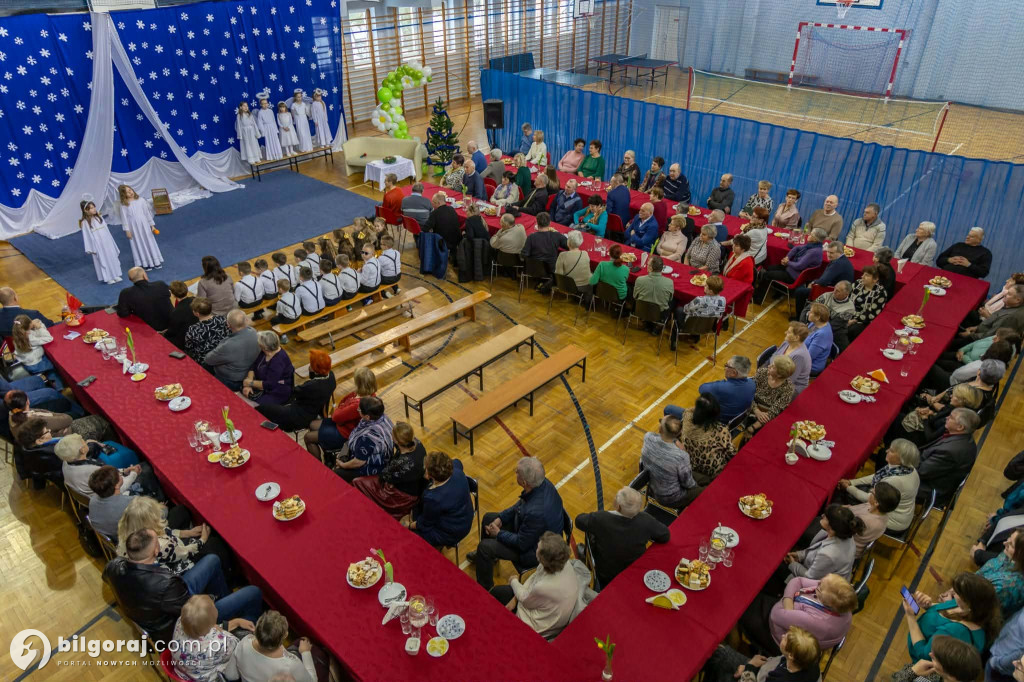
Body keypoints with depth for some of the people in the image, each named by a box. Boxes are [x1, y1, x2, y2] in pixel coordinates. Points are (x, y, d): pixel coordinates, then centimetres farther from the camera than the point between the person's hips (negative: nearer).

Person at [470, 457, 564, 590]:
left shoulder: (535, 512, -42)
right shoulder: (542, 483, -18)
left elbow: (522, 543, -25)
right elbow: (520, 504, 4)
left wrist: (499, 533, -11)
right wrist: (500, 518, -3)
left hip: (534, 550, -8)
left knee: (484, 546, -10)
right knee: (488, 517, 16)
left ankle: (485, 589, 17)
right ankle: (485, 555, 45)